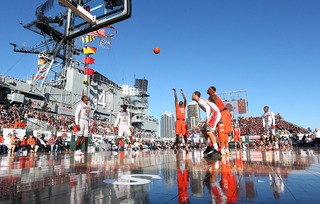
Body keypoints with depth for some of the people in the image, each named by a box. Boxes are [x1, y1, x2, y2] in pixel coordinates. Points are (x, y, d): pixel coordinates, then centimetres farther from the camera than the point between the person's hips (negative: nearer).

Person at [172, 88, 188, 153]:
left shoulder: (184, 107, 21)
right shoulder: (177, 106, 18)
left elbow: (185, 100, 11)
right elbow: (176, 98, 13)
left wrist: (182, 93, 5)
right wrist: (175, 91, 10)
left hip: (183, 121, 2)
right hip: (178, 121, -1)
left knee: (185, 134, -3)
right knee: (177, 134, -6)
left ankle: (186, 146, -3)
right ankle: (176, 147, -4)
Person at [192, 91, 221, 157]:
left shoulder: (200, 100, -7)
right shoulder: (201, 101, 24)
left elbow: (208, 108, -18)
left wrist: (207, 119, -24)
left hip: (215, 113, -11)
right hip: (213, 114, 11)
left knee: (209, 131, -22)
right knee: (203, 129, 17)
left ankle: (217, 150, -25)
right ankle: (210, 146, 19)